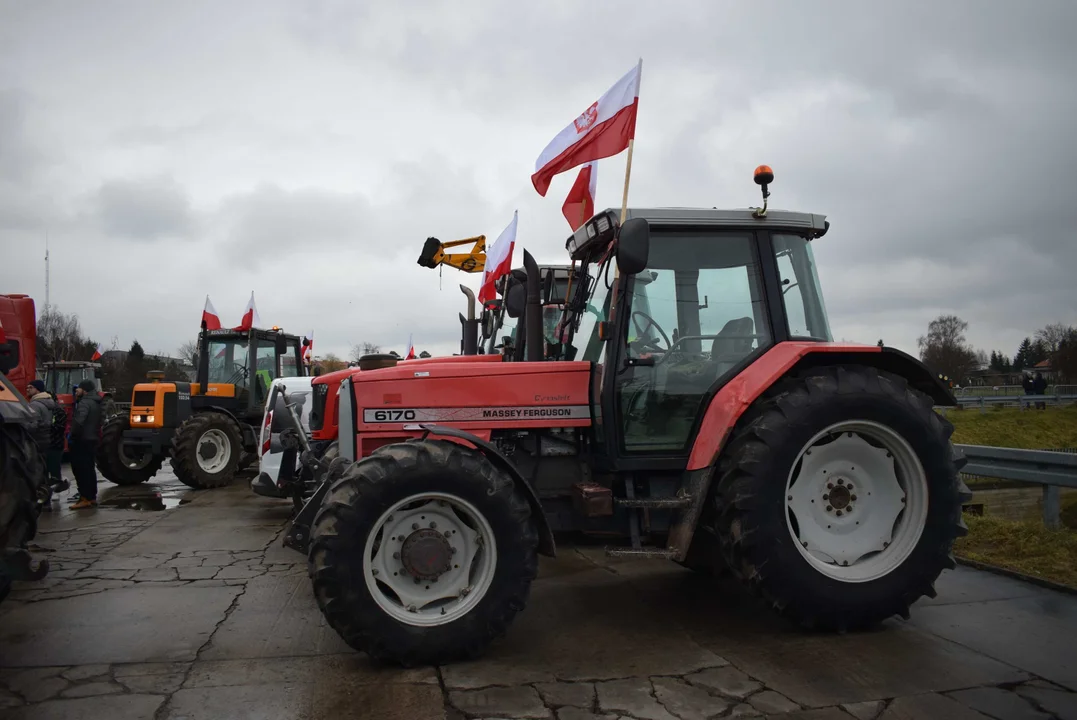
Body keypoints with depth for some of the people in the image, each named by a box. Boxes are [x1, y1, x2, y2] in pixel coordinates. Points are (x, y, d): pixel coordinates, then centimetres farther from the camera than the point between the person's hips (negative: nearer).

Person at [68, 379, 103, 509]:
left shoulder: (85, 403, -15)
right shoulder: (96, 403, 15)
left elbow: (79, 421, -28)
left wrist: (72, 435, -18)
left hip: (82, 441, -10)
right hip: (92, 440, 10)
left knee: (80, 469, -6)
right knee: (89, 469, 14)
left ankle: (85, 498, -7)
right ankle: (92, 497, 19)